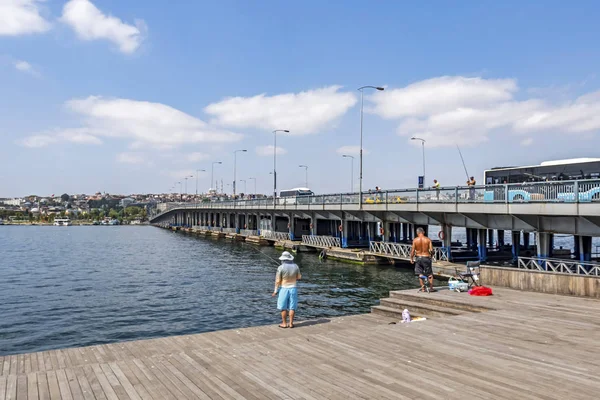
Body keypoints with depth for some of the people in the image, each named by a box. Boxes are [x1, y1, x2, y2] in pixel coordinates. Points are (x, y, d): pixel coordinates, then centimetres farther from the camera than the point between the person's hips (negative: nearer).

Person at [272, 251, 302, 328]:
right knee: (292, 307, 9)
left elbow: (278, 281, -12)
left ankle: (284, 324, 12)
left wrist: (275, 291, -2)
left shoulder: (281, 268, -15)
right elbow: (299, 277, 10)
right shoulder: (295, 266, -4)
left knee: (283, 307, 8)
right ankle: (291, 323, 12)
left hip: (284, 289, -3)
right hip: (293, 288, 3)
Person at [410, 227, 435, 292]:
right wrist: (431, 255, 10)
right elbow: (431, 250, -11)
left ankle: (423, 288, 9)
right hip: (426, 258, -1)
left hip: (418, 258, 1)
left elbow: (412, 250, -6)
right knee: (430, 274, 12)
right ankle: (431, 288, 13)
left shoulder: (415, 240, -6)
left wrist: (411, 259, 5)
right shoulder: (428, 239, -7)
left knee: (420, 274, 10)